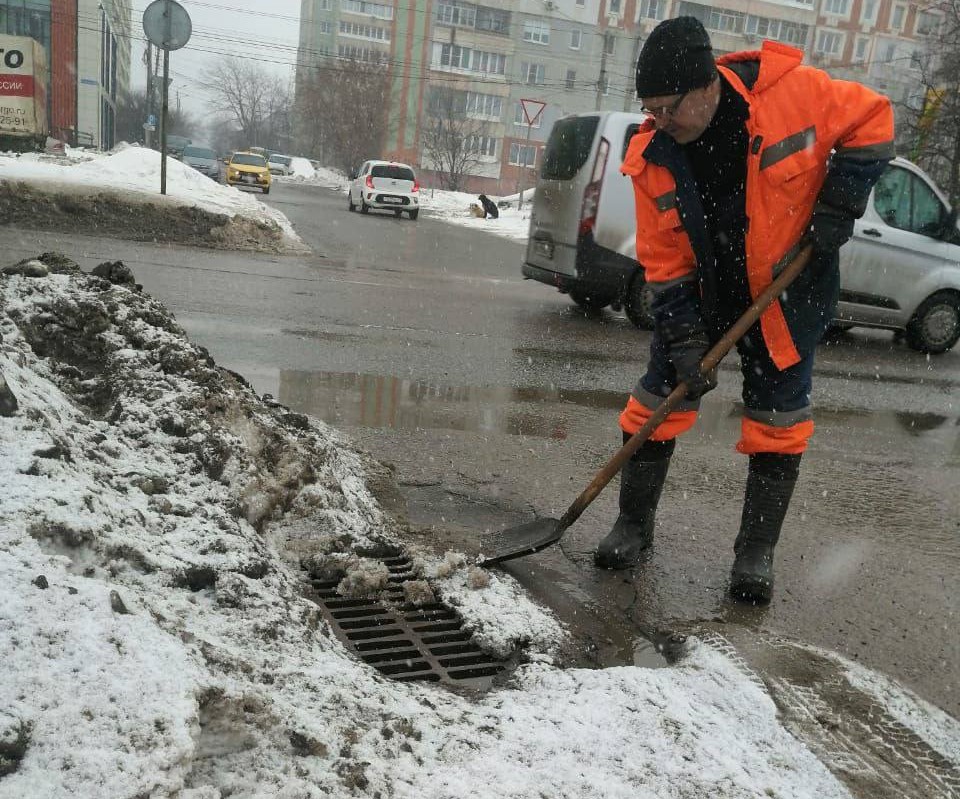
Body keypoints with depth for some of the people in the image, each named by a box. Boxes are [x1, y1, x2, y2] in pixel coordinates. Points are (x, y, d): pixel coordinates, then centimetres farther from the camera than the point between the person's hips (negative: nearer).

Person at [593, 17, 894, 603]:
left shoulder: (795, 91, -21)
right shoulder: (652, 158, -14)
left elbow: (872, 120, -4)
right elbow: (663, 261, -9)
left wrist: (841, 199, -15)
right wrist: (683, 337, -15)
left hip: (788, 291, -1)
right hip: (701, 292, 2)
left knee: (778, 420, 2)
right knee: (658, 402, 0)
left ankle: (758, 551, 17)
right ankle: (634, 525, 19)